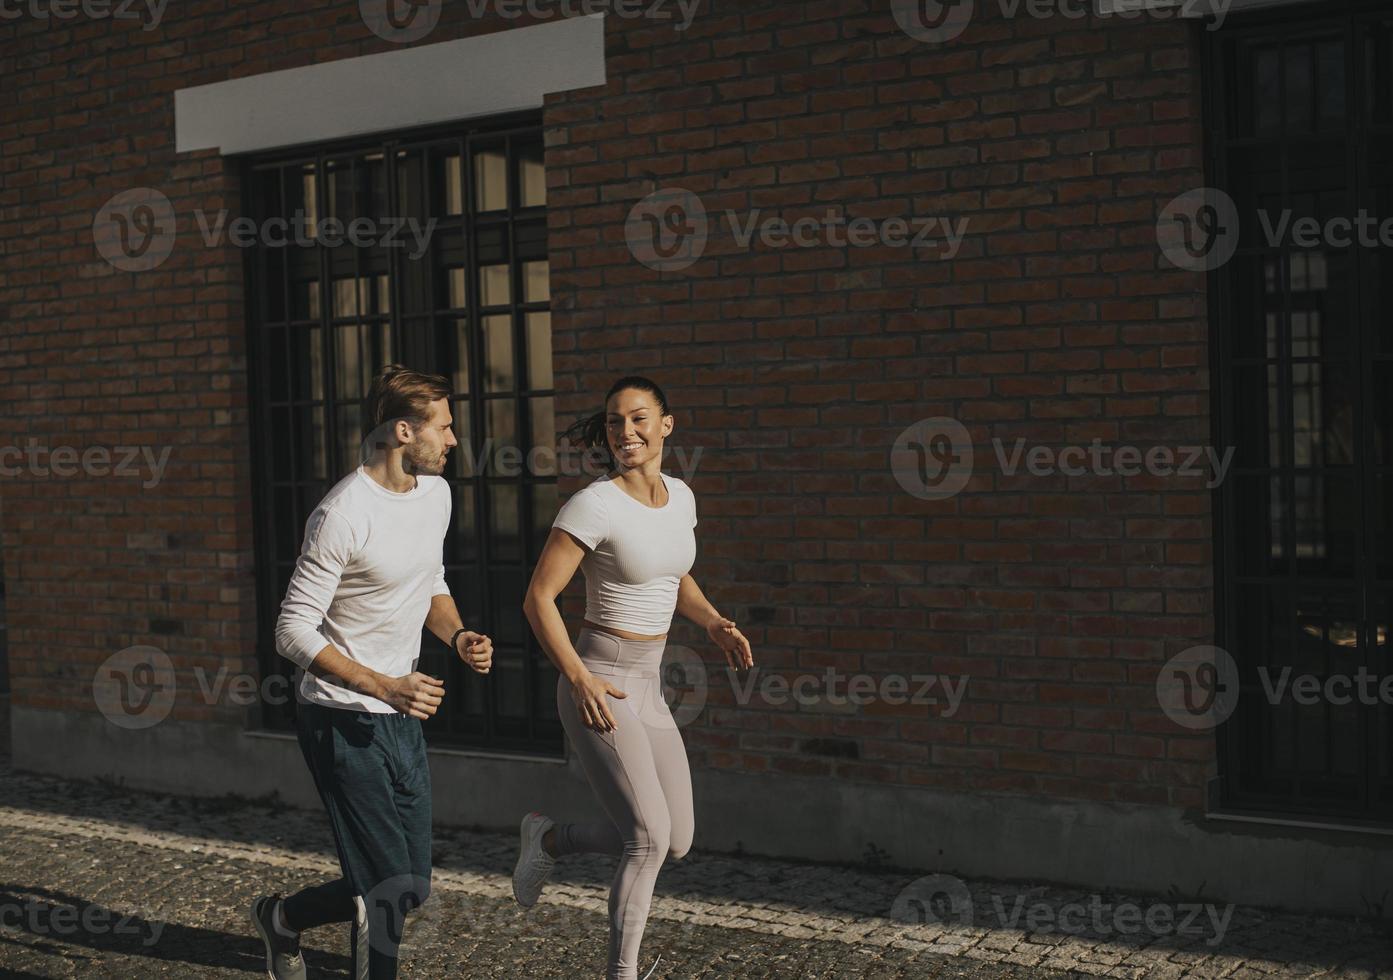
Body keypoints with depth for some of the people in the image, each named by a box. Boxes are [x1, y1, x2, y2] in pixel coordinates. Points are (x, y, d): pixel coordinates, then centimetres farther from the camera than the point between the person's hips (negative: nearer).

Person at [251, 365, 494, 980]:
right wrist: (383, 687, -27)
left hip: (403, 719, 8)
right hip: (342, 720, -8)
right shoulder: (342, 515, -20)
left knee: (413, 886, 13)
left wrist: (458, 637, -1)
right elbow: (294, 632, -19)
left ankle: (281, 919, 36)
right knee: (387, 889, -7)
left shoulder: (435, 492, 5)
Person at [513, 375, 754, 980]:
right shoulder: (594, 505, -16)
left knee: (676, 843, 8)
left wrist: (716, 625, 4)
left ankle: (551, 839, 29)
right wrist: (579, 678, -21)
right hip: (596, 684, -7)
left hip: (647, 687, 7)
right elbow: (538, 599, -13)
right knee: (651, 839, -13)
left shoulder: (680, 496, 5)